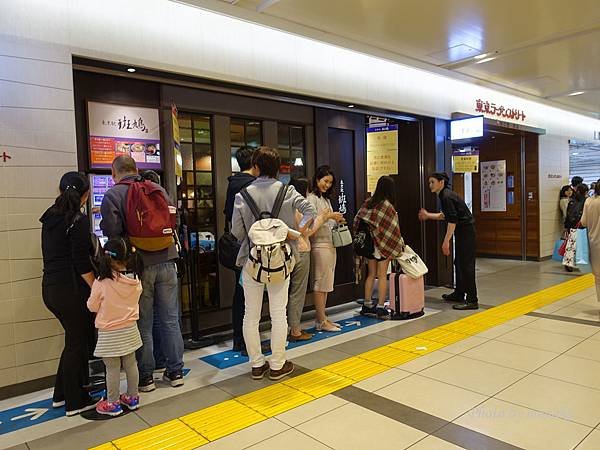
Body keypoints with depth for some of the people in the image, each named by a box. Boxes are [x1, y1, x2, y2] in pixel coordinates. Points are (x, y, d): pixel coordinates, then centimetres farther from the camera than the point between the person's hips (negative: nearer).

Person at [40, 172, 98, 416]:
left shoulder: (50, 217, 11)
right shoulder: (78, 220, -15)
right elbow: (81, 262, -18)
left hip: (50, 288, 8)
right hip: (71, 289, -8)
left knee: (75, 339, 20)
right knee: (77, 343, 5)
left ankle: (61, 395, 30)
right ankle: (75, 402, 17)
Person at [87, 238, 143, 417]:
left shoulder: (101, 282, -20)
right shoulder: (135, 280, -8)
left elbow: (92, 307, -8)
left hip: (109, 334, -4)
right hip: (130, 329, 4)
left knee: (112, 369, 8)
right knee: (131, 364, 16)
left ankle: (113, 403, 21)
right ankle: (132, 398, 29)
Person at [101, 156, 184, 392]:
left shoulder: (112, 195, -6)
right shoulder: (159, 190, 6)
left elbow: (111, 232, -15)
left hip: (138, 265, -3)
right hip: (166, 261, 4)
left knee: (142, 324, 8)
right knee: (170, 320, 12)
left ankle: (145, 377, 19)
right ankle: (175, 372, 22)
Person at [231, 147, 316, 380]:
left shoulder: (244, 194, -5)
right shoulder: (287, 191, -4)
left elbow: (236, 230, -5)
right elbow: (310, 210, -10)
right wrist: (299, 233, 3)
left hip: (252, 260, 0)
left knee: (251, 315, 12)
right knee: (278, 314, 8)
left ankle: (257, 364, 21)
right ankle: (277, 365, 18)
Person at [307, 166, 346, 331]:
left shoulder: (326, 199, 20)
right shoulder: (311, 198, -7)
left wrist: (337, 221, 4)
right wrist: (328, 216, -20)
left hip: (330, 244, 9)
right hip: (319, 245, -9)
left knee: (326, 283, 10)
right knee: (320, 283, -4)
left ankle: (321, 318, 17)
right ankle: (321, 321, 2)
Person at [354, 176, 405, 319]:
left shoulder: (367, 202, 1)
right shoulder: (388, 207, -14)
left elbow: (357, 221, 4)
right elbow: (393, 229, -11)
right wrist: (399, 247, -1)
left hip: (368, 243, 5)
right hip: (384, 245, -5)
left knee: (371, 274, 14)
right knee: (382, 275, 4)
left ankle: (366, 305, 19)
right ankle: (380, 307, 6)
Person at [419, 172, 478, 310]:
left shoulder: (447, 197, -18)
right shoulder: (444, 195, 12)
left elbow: (452, 220, -23)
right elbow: (445, 215, 23)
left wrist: (446, 241, -23)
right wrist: (428, 215, 24)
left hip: (466, 231, -10)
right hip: (463, 231, 10)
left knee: (466, 265, -8)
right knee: (459, 263, 17)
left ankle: (472, 300, -5)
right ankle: (458, 294, 28)